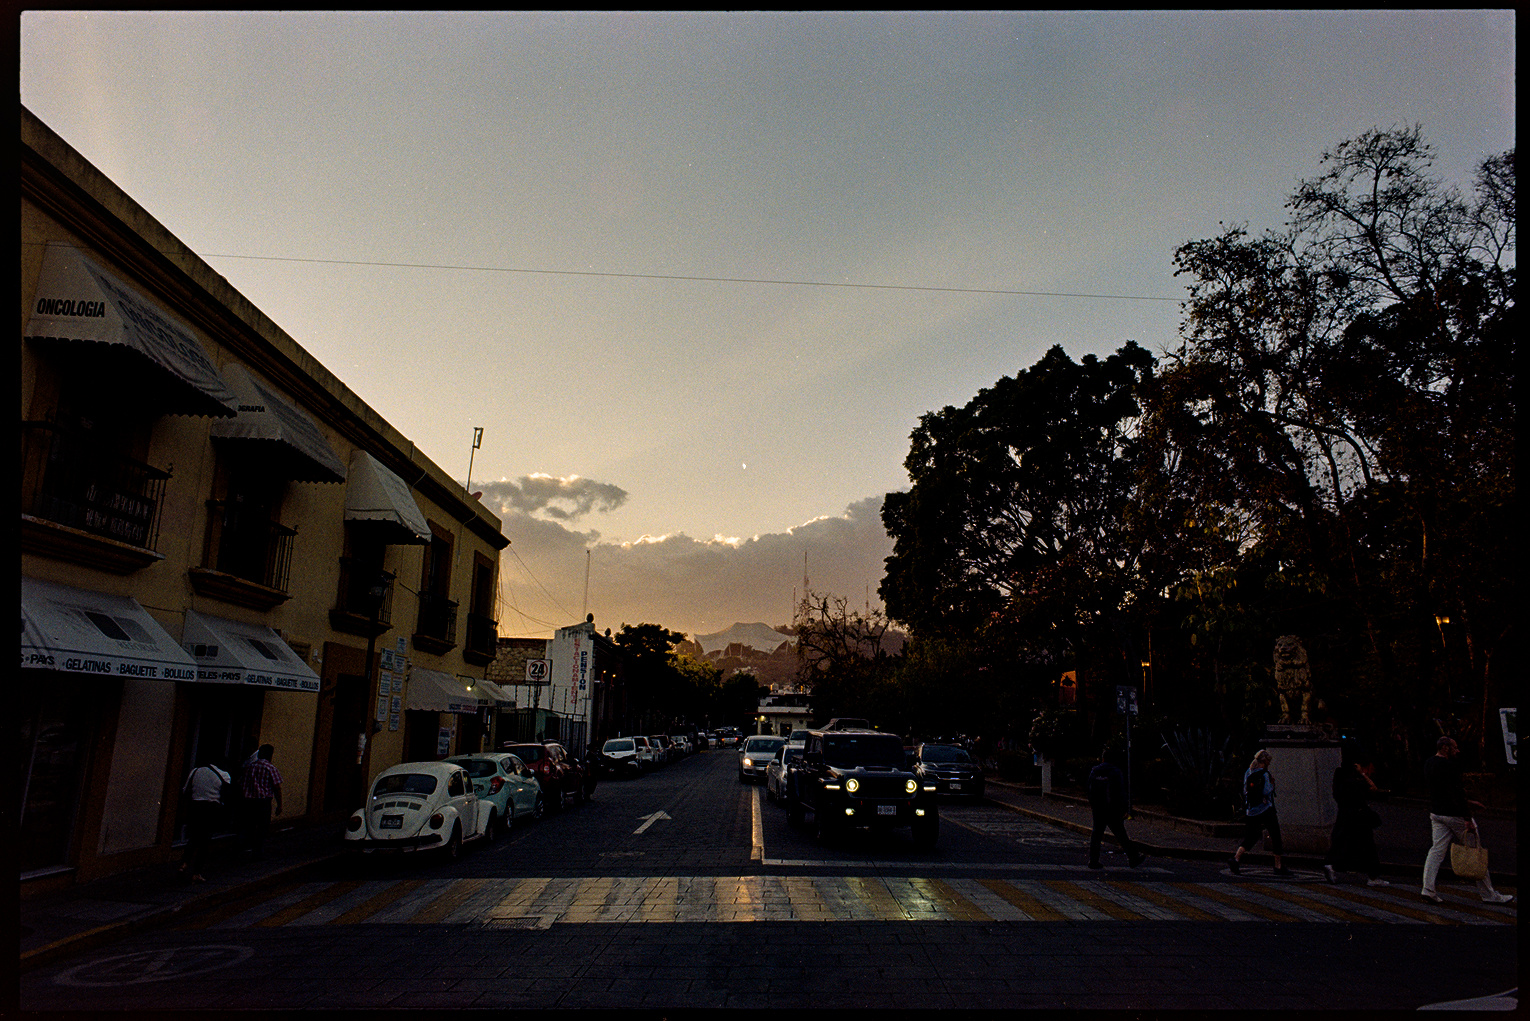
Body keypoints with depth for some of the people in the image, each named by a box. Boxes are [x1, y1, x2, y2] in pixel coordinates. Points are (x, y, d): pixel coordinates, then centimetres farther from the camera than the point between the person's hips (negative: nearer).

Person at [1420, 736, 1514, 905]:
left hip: (1436, 813, 8)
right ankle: (1488, 894, 17)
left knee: (1437, 850, 4)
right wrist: (1468, 819, -21)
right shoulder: (1449, 766, -18)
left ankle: (1428, 889, -5)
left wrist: (1467, 802, 26)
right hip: (1454, 814, -8)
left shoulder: (1429, 764, 10)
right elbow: (1456, 793, -23)